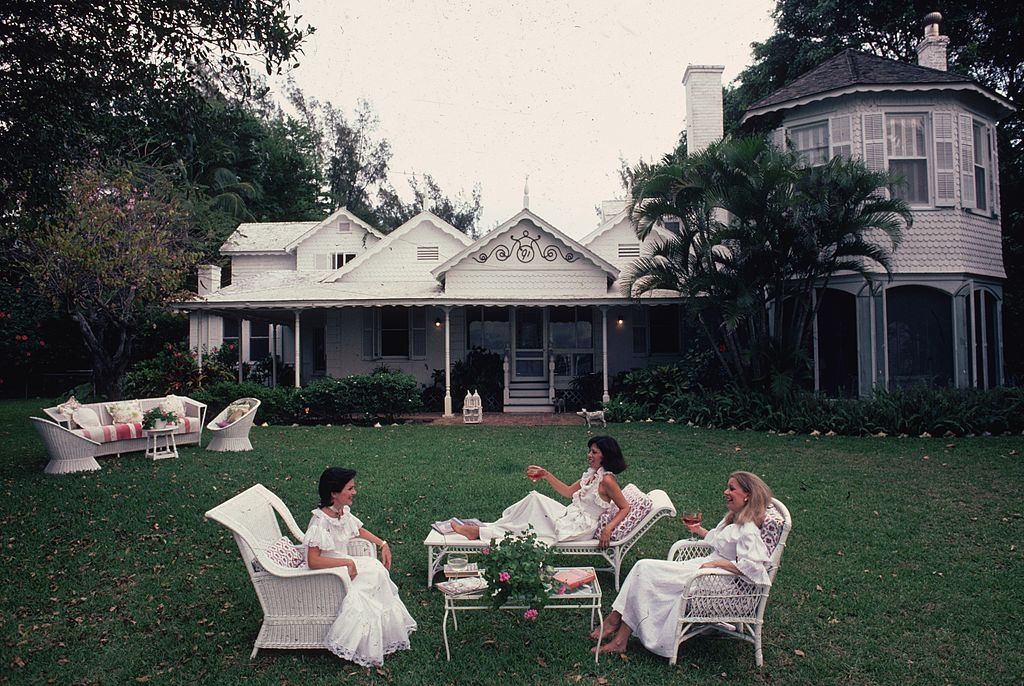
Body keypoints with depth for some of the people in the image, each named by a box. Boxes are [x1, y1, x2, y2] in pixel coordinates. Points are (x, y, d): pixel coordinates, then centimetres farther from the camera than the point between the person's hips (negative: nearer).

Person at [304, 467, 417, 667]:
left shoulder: (344, 512, -1)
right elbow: (313, 561, -31)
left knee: (377, 569, -9)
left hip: (343, 566, 8)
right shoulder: (320, 522, -26)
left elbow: (359, 530, 20)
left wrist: (383, 544, 9)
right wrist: (348, 562, -30)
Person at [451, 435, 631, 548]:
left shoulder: (606, 480, -16)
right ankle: (489, 527, -6)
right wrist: (546, 475, 11)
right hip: (570, 515, 8)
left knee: (527, 531, -9)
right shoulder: (591, 473, 10)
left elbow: (625, 507, -14)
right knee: (534, 497, -6)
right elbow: (568, 492, 16)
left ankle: (481, 532, 0)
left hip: (578, 529, -8)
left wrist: (609, 528, -25)